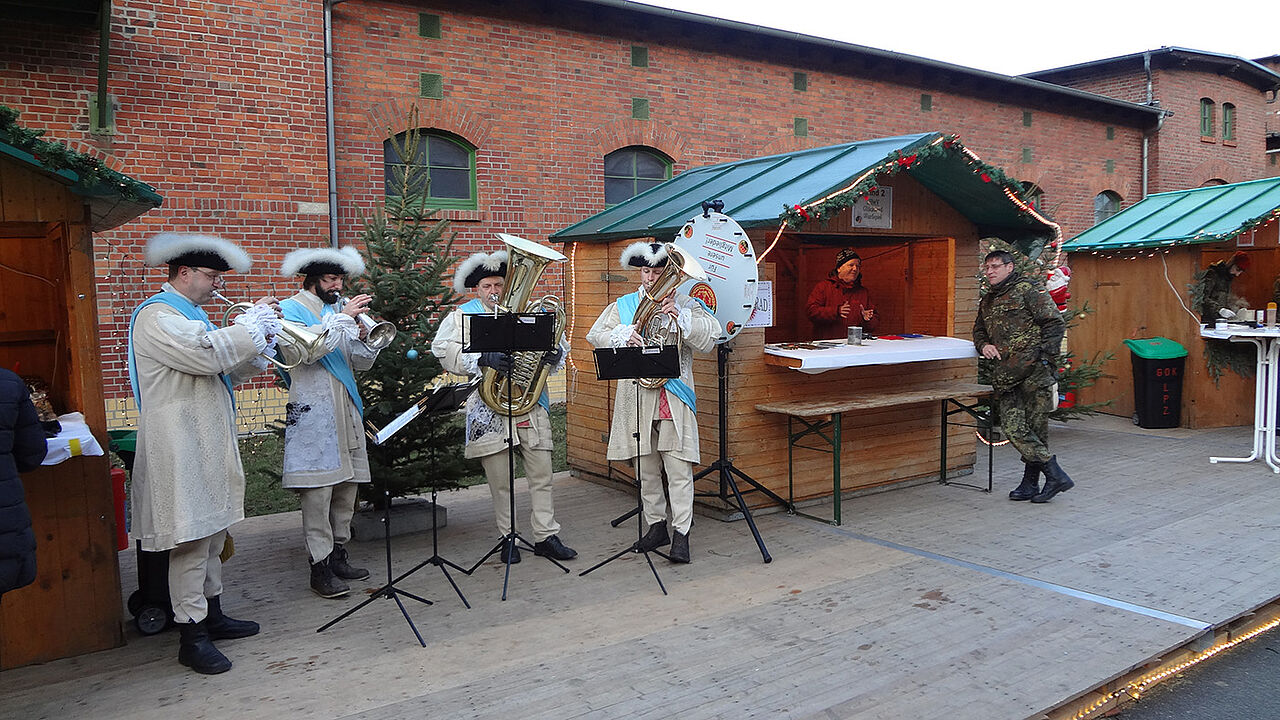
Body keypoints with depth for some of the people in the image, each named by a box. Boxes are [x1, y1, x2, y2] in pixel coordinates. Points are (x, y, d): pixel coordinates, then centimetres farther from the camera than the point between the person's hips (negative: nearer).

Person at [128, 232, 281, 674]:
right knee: (191, 538, -6)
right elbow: (207, 355, -27)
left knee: (212, 531, 16)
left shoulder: (192, 314, 20)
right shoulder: (157, 316, -12)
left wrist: (260, 341, 4)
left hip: (209, 443, 10)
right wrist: (253, 321, -15)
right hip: (181, 447, -10)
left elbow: (231, 371, 21)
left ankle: (212, 615, 28)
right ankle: (191, 636, 2)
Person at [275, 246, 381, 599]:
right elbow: (303, 351, -20)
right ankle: (320, 567, -4)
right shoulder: (290, 310, 0)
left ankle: (338, 555, 20)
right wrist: (343, 318, -19)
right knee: (318, 489, -8)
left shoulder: (338, 310, 19)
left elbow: (359, 365, 16)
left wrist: (365, 338, -4)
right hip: (313, 414, -7)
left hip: (346, 411, 7)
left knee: (346, 487, 9)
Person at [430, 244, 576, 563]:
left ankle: (546, 536, 12)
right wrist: (483, 359, -24)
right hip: (491, 408, -2)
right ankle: (507, 538, 18)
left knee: (541, 475, 3)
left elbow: (558, 345, 16)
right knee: (500, 480, 4)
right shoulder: (462, 316, 6)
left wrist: (554, 355, -9)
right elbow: (444, 350, -10)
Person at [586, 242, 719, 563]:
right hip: (636, 397, 3)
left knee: (679, 468, -6)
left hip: (674, 396, -3)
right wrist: (622, 335, -12)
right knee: (645, 468, 10)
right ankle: (656, 525, 24)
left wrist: (680, 317, -18)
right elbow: (595, 335, 5)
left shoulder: (684, 304, 6)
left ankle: (681, 533, -2)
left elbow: (708, 339, -6)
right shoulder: (623, 306, 14)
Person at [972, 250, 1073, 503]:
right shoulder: (987, 301, 22)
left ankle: (1030, 483, 5)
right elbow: (979, 330, 33)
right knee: (1012, 427, -5)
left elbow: (1055, 323, -5)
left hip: (1033, 371, -7)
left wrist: (1045, 358, -12)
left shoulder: (1028, 291, 0)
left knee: (1035, 428, -3)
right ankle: (1054, 474, 3)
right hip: (1005, 376, 7)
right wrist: (983, 345, 10)